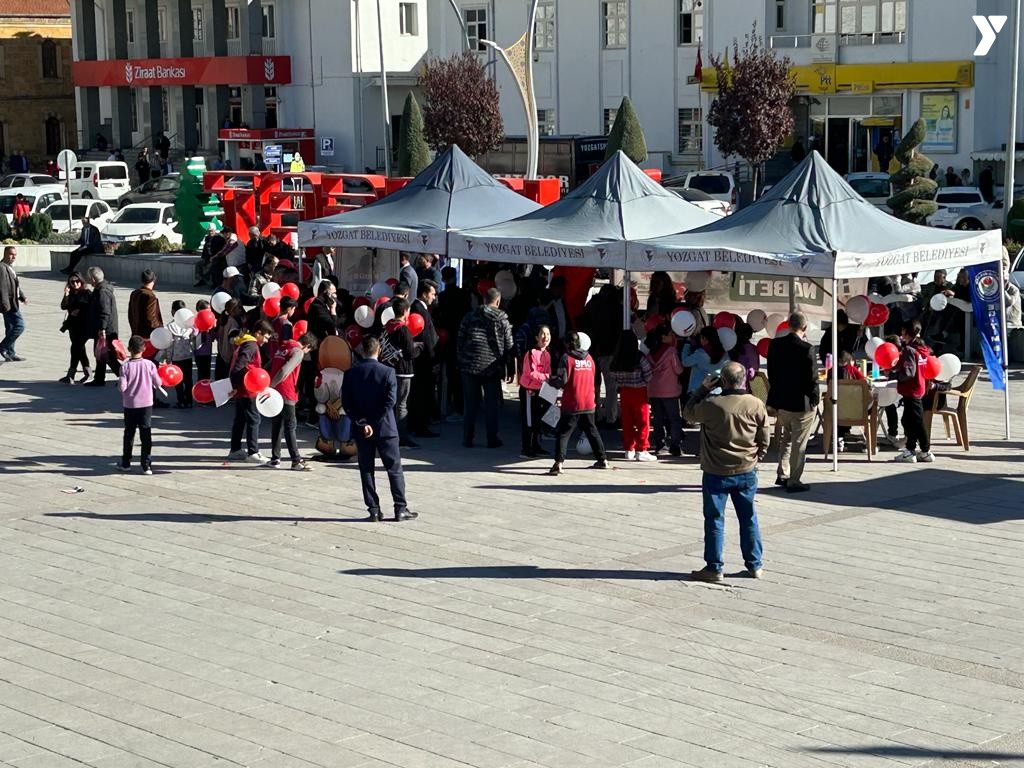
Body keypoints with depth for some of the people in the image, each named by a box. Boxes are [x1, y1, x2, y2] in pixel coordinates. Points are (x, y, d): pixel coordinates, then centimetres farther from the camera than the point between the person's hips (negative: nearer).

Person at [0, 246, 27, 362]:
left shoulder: (10, 268, 17)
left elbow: (16, 285, 26)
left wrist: (22, 297, 15)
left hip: (13, 303, 11)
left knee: (11, 329, 15)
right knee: (19, 326, -12)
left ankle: (10, 354, 22)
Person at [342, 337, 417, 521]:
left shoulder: (351, 374, -1)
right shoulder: (387, 372, -8)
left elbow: (346, 403, -5)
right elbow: (390, 401, -15)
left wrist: (362, 423, -8)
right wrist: (374, 422, -11)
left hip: (361, 431, 2)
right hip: (385, 429, -2)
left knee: (366, 470, 8)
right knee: (395, 469, 6)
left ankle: (373, 510, 6)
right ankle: (400, 509, 5)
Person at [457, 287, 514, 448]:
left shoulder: (470, 317, 4)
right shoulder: (501, 319, -1)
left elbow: (460, 340, 6)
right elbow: (508, 345, -1)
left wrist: (460, 362, 13)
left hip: (470, 366, 2)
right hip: (492, 367, -2)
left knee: (471, 404, 8)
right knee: (491, 405, 6)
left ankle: (467, 439, 8)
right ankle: (492, 439, 8)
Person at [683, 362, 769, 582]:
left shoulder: (711, 405, -17)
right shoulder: (756, 405, -7)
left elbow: (688, 413, 3)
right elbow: (764, 439, 3)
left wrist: (703, 388, 6)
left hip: (716, 474, -3)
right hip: (746, 473, 3)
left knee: (714, 520, 7)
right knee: (749, 519, 14)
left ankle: (714, 567, 10)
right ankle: (754, 565, 21)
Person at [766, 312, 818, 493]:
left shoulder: (775, 344, -2)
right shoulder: (806, 349, -20)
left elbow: (771, 372, 6)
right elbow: (812, 378, -17)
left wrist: (776, 393, 15)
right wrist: (814, 400, -4)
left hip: (781, 401, 6)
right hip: (801, 403, -6)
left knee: (787, 438, 24)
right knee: (799, 443, 5)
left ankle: (782, 475, 26)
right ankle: (793, 482, 10)